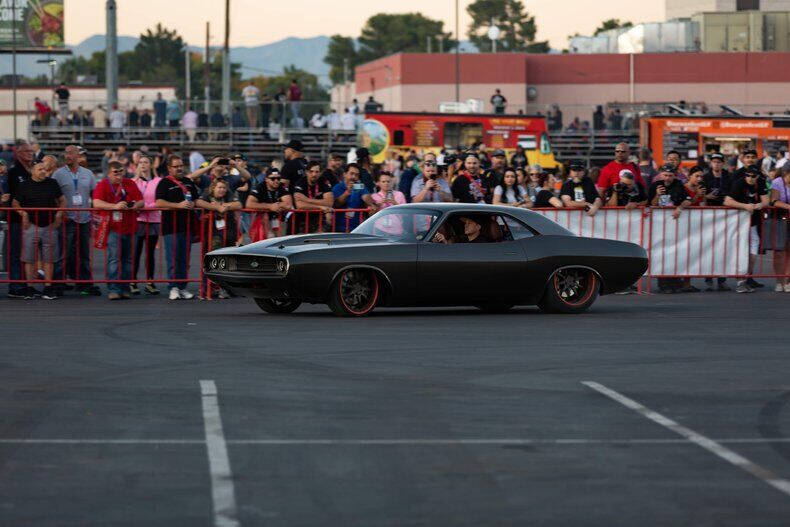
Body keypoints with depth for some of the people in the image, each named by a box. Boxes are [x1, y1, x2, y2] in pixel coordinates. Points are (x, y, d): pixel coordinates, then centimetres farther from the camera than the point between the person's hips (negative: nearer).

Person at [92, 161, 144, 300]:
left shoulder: (130, 184, 12)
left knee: (127, 259, 8)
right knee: (113, 259, -9)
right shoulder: (103, 185, -1)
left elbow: (141, 201, 14)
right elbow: (97, 203, -15)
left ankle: (125, 289, 14)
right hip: (113, 227, -4)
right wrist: (115, 206, -26)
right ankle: (113, 290, -10)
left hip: (129, 227, 4)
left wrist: (136, 205, -10)